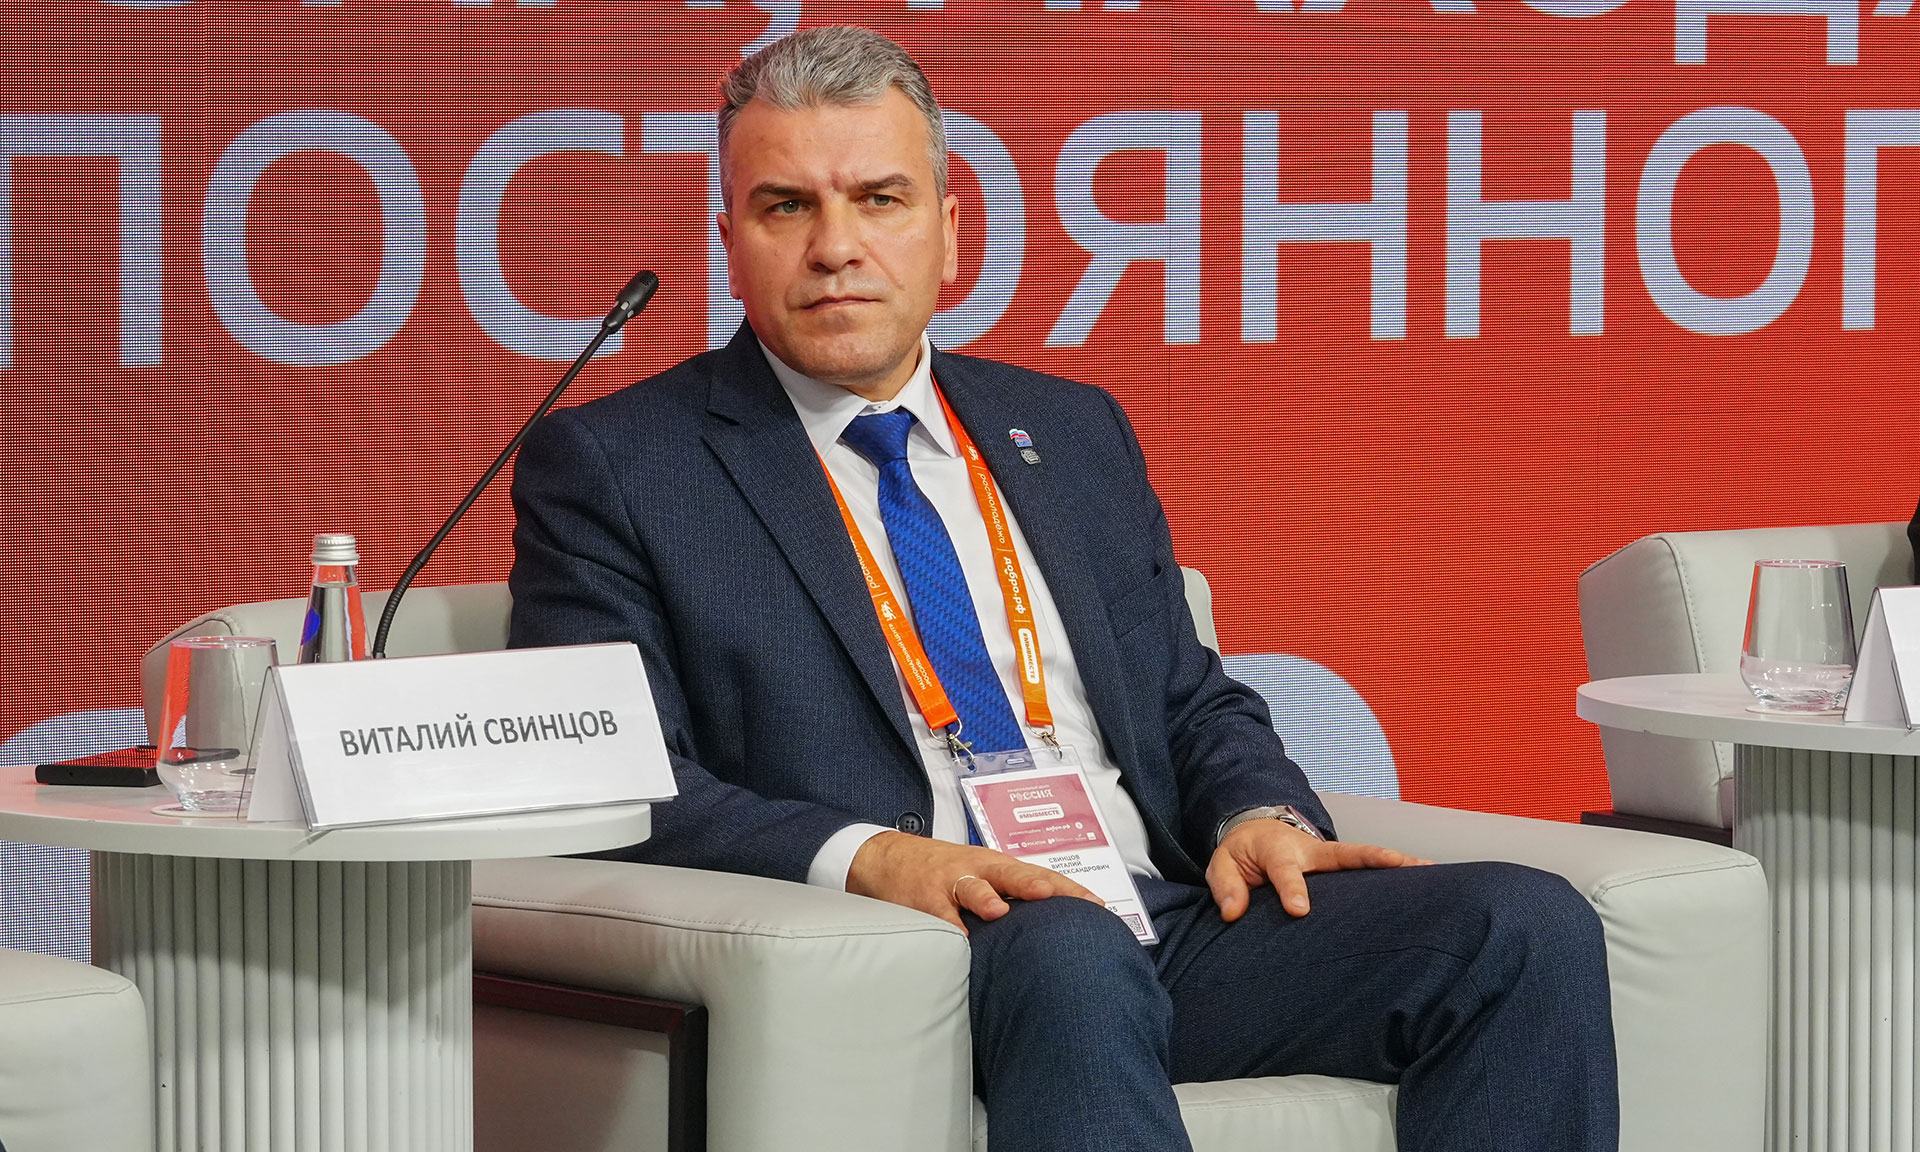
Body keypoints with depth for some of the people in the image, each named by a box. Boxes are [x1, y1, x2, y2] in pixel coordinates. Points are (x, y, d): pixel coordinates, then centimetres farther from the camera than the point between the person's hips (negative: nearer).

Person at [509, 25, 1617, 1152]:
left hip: (1173, 912, 6)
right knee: (1066, 949, -41)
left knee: (1531, 928, -18)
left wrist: (1261, 813, 2)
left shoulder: (1072, 433, 25)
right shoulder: (606, 468, 8)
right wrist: (862, 858, -20)